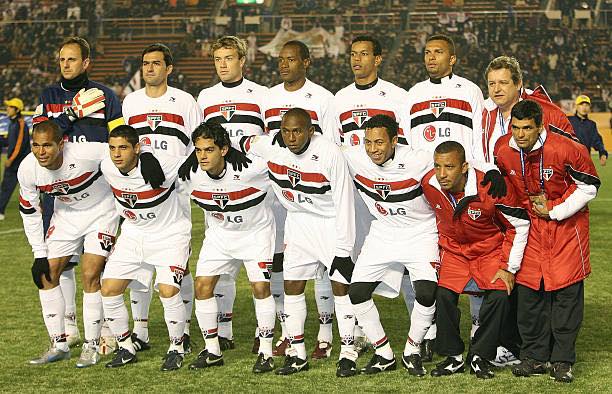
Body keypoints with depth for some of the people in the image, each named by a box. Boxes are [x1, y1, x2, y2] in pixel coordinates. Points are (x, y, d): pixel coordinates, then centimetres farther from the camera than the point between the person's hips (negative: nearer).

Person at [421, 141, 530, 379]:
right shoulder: (429, 185, -19)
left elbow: (520, 225, -15)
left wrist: (509, 268, -13)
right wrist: (440, 248, 12)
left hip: (490, 249, -2)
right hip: (453, 250, 2)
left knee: (500, 296, -19)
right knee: (444, 295, -16)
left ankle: (480, 356, -2)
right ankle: (454, 357, -1)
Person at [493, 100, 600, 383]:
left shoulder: (565, 149, -24)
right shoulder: (503, 150, -12)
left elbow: (589, 186, -11)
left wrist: (554, 210, -12)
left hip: (567, 222, -3)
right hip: (530, 223, 4)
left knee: (566, 289, -5)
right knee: (528, 290, 1)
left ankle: (562, 360, 3)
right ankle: (534, 357, 12)